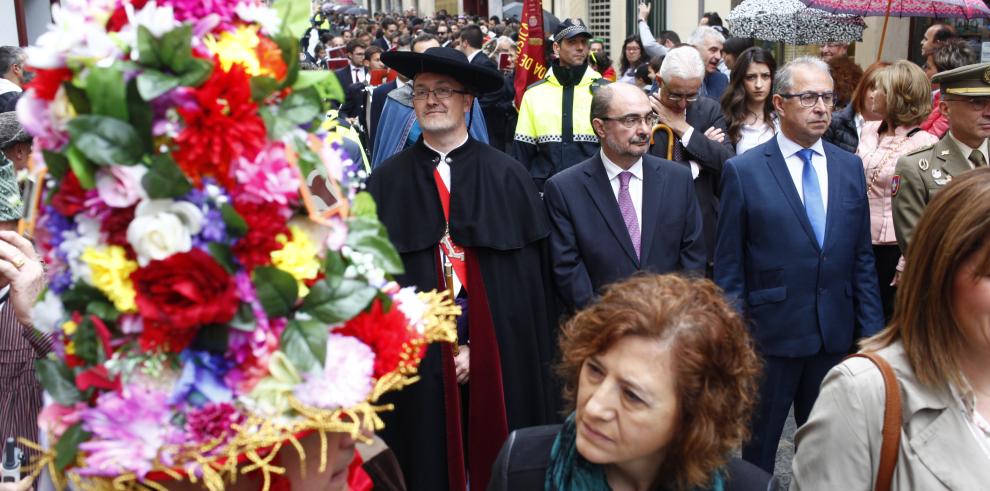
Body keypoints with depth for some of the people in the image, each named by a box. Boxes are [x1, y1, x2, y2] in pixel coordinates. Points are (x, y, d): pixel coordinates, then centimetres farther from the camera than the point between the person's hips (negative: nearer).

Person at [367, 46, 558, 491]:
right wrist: (425, 348, -7)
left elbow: (530, 277, -4)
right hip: (416, 362, 1)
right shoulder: (386, 183, 0)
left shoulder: (508, 177, -3)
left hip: (499, 361, 0)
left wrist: (478, 347, -8)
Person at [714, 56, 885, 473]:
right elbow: (728, 267, -7)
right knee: (760, 443, 14)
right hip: (770, 334, -4)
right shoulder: (743, 171, -8)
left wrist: (872, 329, 5)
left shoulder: (850, 167, 5)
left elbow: (862, 257, 8)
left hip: (836, 334, 4)